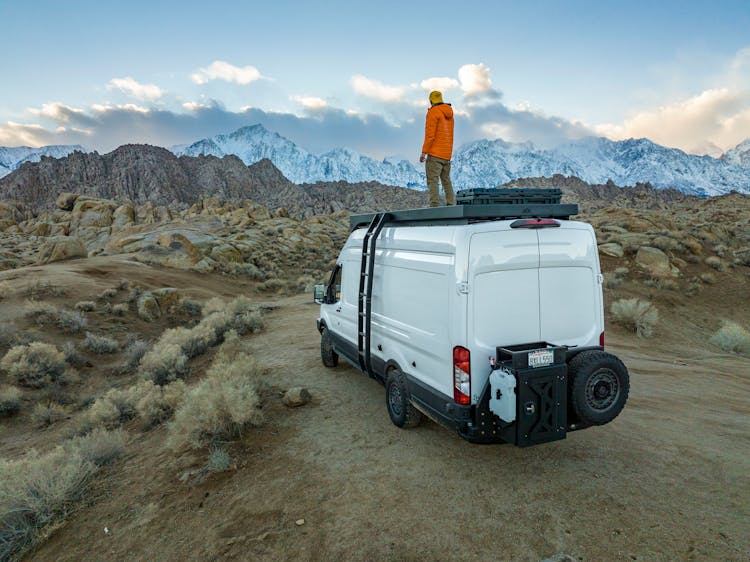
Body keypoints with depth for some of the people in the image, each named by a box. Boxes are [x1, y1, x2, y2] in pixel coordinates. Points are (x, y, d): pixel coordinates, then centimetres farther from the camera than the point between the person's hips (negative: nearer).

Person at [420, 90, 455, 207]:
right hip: (447, 153, 8)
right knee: (446, 180, 14)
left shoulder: (433, 112, -8)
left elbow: (430, 134, -14)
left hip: (435, 153, -8)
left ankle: (434, 205, -19)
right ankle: (451, 204, 12)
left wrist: (424, 152, -13)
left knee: (432, 180, -11)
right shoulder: (449, 114, 16)